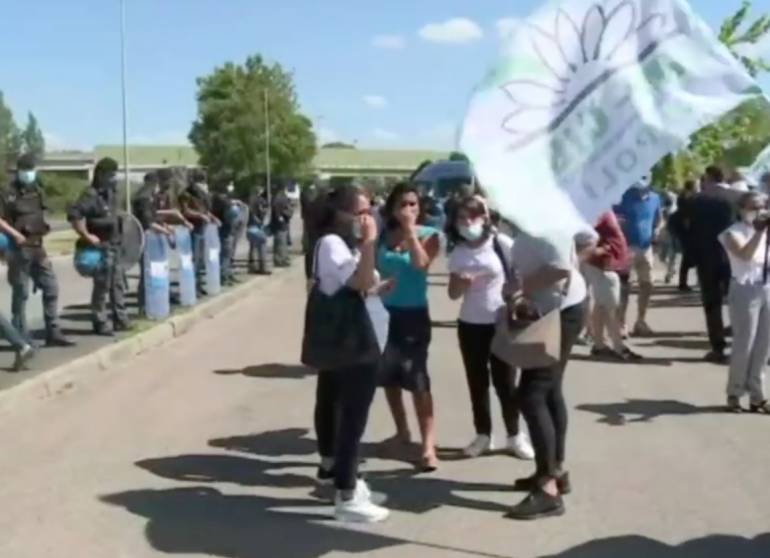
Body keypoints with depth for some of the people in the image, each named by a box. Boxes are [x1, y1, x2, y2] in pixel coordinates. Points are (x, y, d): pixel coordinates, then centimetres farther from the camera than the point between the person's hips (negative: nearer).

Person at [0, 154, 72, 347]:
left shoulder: (37, 190, 11)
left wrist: (42, 231, 12)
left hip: (38, 247, 7)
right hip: (20, 249, -7)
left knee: (51, 287, 5)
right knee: (21, 293, 0)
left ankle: (53, 333, 12)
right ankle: (21, 337, 8)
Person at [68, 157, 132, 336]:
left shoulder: (110, 194, 11)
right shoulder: (91, 195, -16)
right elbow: (74, 215, -27)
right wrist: (87, 236, -23)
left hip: (114, 246, 9)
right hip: (101, 248, -9)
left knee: (118, 285, 14)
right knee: (102, 287, -2)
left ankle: (120, 319, 23)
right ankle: (101, 324, 7)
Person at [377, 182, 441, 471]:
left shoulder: (428, 235, -5)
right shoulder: (382, 236, 2)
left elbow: (421, 263, -24)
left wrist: (411, 231, -21)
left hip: (414, 314, -4)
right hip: (386, 313, 4)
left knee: (417, 380, -8)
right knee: (389, 377, 14)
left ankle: (429, 446, -6)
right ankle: (402, 432, 33)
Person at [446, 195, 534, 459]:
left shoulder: (502, 244, -8)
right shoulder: (458, 253, 2)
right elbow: (453, 293, 4)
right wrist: (462, 284, -17)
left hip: (501, 323, -3)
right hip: (470, 324, 4)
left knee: (504, 381, 3)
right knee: (477, 381, 9)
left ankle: (515, 435, 17)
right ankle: (483, 435, 21)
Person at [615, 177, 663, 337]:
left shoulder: (654, 198, 6)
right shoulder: (625, 197, -10)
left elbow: (659, 219, 19)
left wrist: (657, 229, -1)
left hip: (645, 247, 5)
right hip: (627, 247, -5)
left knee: (647, 284, 10)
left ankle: (641, 322, 24)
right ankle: (621, 324, 0)